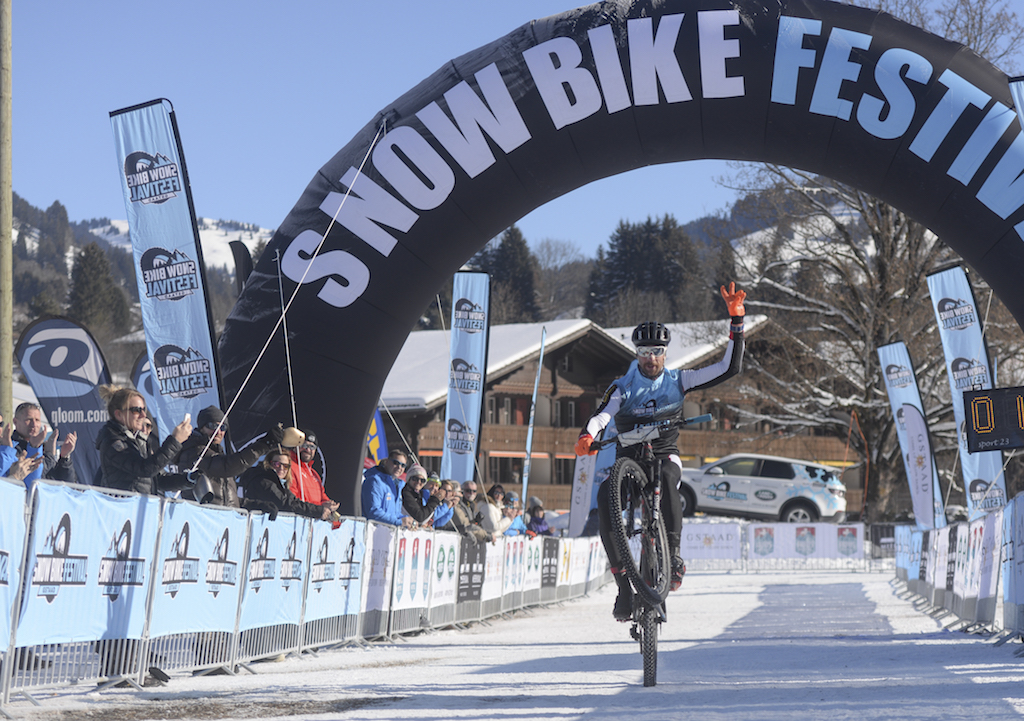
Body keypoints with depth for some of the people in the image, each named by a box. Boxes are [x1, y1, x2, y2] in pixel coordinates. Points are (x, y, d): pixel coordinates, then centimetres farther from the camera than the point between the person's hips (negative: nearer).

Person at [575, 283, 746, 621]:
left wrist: (737, 320, -11)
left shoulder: (677, 381, -1)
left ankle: (673, 551, -32)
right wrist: (587, 436, -44)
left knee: (667, 476, -39)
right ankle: (622, 578, -23)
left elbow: (730, 367, -4)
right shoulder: (622, 387, -3)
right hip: (627, 457, 1)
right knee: (605, 497, -30)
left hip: (664, 455, 0)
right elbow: (602, 415, -21)